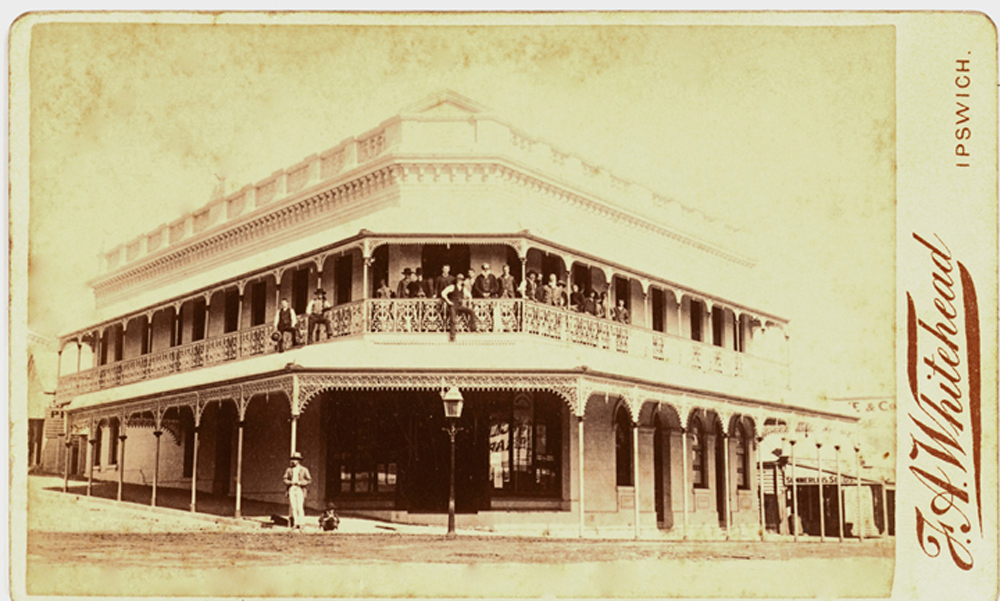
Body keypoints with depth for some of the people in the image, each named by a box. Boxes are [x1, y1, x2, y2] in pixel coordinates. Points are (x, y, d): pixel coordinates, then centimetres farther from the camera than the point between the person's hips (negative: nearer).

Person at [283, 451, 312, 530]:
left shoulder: (304, 470, 2)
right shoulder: (289, 469, 10)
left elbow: (309, 480, 1)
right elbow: (285, 479, 13)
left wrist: (300, 483, -12)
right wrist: (290, 482, -8)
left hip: (300, 490, -3)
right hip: (291, 489, 3)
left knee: (299, 507, -10)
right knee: (293, 506, -1)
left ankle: (301, 523, -4)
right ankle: (295, 523, 4)